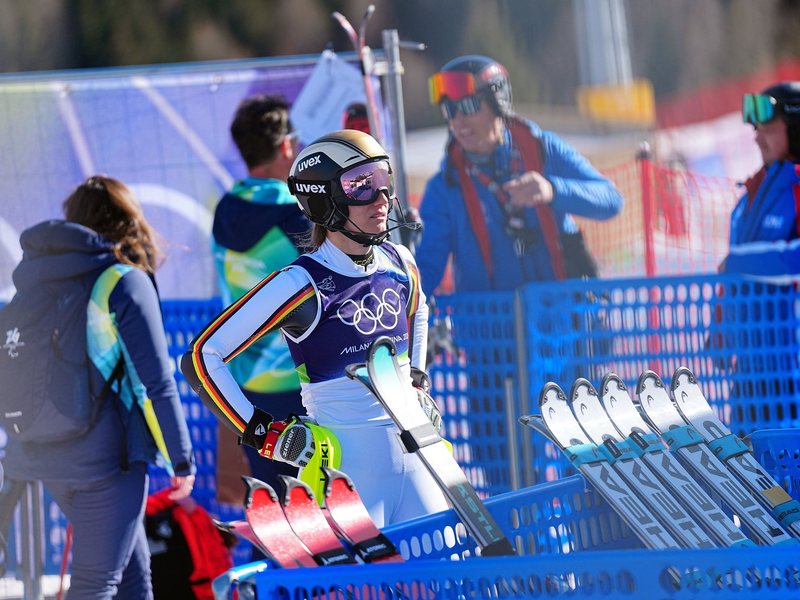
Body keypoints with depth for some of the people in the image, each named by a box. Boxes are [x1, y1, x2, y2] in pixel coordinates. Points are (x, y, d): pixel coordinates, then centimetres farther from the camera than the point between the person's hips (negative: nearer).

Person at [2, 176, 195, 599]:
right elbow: (157, 382, -11)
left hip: (44, 453, 6)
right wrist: (182, 460, -3)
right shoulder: (125, 282, -8)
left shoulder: (34, 278, 8)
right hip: (105, 453, -6)